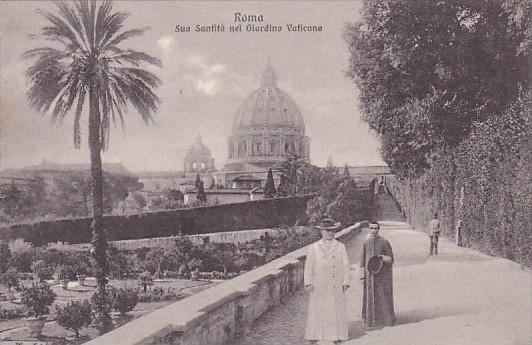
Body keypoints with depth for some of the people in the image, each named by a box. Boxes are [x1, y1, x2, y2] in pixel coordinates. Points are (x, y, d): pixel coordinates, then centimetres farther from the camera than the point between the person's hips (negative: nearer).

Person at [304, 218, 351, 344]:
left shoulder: (340, 247, 8)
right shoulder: (314, 247, 6)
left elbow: (345, 265, 7)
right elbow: (308, 266, 4)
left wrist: (345, 282, 0)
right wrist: (308, 282, -3)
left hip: (336, 286, 1)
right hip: (319, 286, -1)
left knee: (336, 311, 2)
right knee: (317, 311, 0)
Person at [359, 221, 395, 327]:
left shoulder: (385, 242, -5)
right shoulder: (366, 243, 5)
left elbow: (391, 259, -4)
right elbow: (362, 261, 7)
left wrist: (382, 257, -24)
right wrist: (362, 276, 2)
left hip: (382, 274, -3)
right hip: (370, 274, 3)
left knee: (383, 296, 0)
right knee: (370, 296, 6)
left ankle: (386, 319, 11)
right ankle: (371, 318, 16)